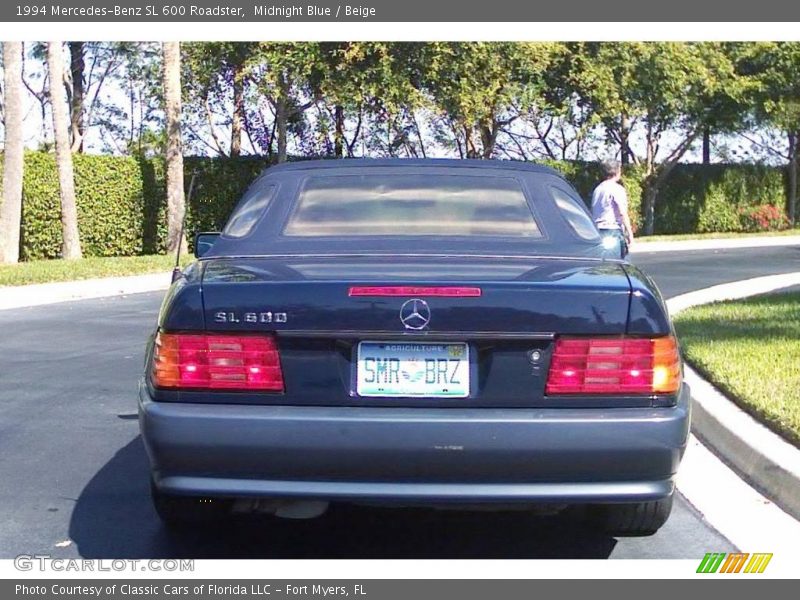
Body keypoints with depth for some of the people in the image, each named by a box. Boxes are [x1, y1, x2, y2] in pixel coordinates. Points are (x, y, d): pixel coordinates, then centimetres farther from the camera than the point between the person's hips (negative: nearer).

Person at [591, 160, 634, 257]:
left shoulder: (597, 189, 15)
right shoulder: (617, 189, -7)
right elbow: (622, 213, -13)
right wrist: (630, 234, -11)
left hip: (598, 230, 7)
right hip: (613, 229, -7)